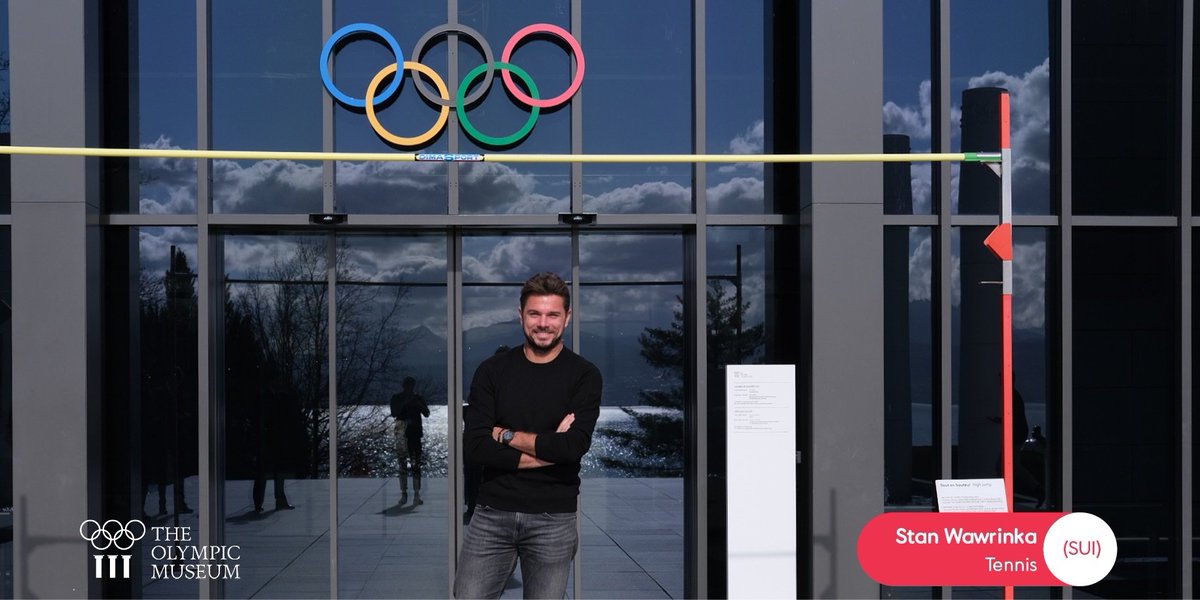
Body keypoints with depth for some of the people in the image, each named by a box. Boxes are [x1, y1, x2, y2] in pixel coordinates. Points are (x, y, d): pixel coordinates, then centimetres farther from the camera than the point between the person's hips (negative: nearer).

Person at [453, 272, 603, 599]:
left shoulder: (584, 375, -1)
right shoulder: (492, 371, 4)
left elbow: (574, 446, -15)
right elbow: (474, 446, -8)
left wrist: (506, 436, -8)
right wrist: (547, 450, -12)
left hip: (554, 520, -1)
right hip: (492, 514, 1)